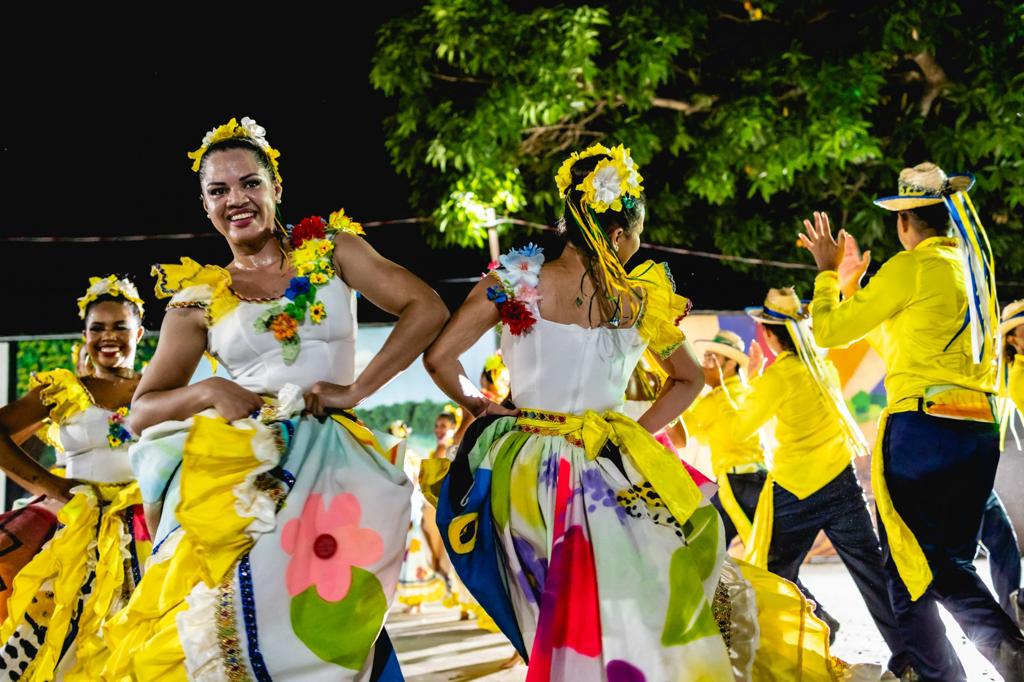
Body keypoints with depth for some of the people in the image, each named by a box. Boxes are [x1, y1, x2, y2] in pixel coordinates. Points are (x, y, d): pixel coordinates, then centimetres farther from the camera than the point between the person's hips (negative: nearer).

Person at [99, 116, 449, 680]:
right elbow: (142, 411, 11)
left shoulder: (332, 249, 9)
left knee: (304, 621, -18)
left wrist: (357, 388, -9)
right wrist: (208, 391, -8)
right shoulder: (198, 299, 12)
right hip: (234, 469, 1)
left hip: (329, 466, -1)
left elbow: (427, 310, -1)